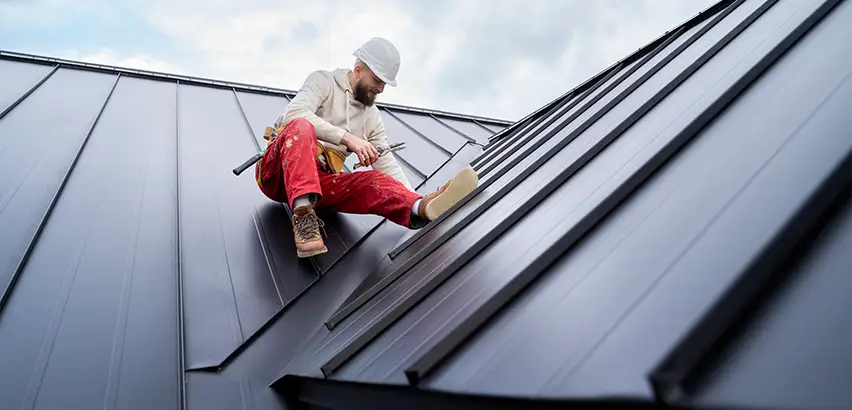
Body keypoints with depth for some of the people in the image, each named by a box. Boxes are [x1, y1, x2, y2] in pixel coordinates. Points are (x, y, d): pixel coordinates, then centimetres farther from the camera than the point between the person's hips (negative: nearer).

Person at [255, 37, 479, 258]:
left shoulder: (372, 117, 13)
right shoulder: (323, 81, 0)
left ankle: (422, 209, -56)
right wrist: (347, 138, -28)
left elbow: (387, 164, 6)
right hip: (278, 172, -3)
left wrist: (415, 201, -10)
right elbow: (294, 114, -20)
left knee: (376, 182, -25)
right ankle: (303, 214, -49)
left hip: (320, 182, 4)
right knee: (301, 126, -35)